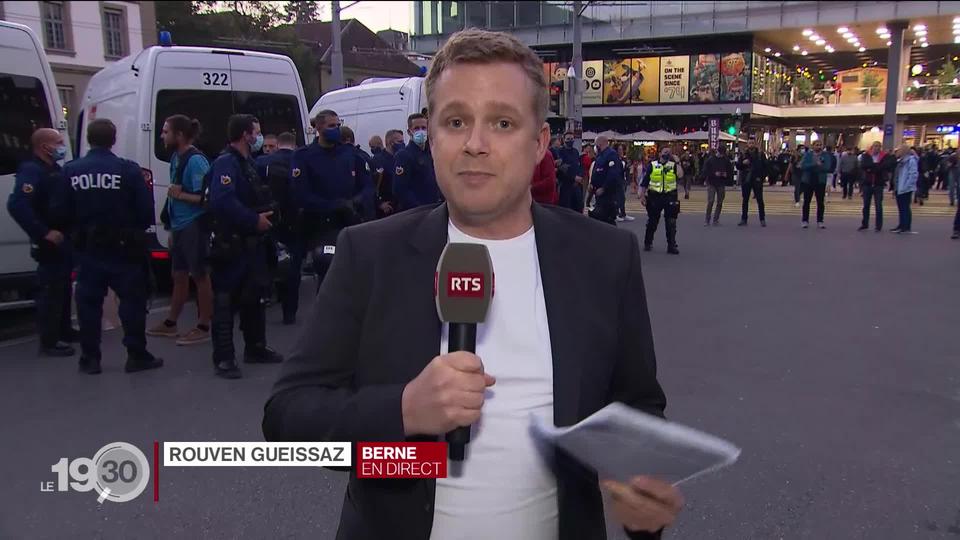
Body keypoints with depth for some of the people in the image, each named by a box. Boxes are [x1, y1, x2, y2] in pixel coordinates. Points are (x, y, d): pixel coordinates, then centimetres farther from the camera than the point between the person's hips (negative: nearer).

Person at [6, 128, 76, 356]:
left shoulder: (55, 170, 15)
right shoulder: (31, 170, -15)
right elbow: (16, 205, -28)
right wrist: (44, 232, -28)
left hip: (64, 239, 10)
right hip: (51, 242, -10)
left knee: (63, 286, 19)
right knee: (51, 289, -7)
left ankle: (63, 331, 32)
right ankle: (49, 341, -3)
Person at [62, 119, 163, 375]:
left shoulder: (71, 171, -1)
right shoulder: (128, 170, -12)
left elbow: (63, 210, 3)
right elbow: (145, 210, -10)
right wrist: (139, 228, 10)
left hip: (88, 247, 3)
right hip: (123, 247, -3)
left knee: (89, 302, 10)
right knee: (132, 299, 5)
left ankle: (89, 359, 14)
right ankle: (137, 356, 6)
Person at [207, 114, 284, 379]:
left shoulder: (248, 162, 16)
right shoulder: (226, 162, -15)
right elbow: (222, 201, -30)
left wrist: (266, 213, 6)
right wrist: (255, 220, -23)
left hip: (252, 242, 10)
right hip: (232, 244, -10)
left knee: (256, 296, 17)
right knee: (226, 299, -4)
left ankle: (256, 348, 30)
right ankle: (223, 359, 0)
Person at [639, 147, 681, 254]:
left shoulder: (674, 165, 6)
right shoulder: (653, 165, 5)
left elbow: (680, 175, -14)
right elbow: (644, 182, 6)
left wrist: (677, 162, -12)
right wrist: (642, 196, 1)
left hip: (670, 197, 0)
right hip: (655, 196, 0)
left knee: (671, 223, 2)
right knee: (652, 222, 10)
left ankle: (671, 245, 9)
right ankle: (648, 243, 25)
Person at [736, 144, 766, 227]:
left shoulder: (761, 155, 0)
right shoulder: (744, 155, 6)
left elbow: (765, 167, 2)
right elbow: (738, 166, 8)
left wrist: (762, 177, -8)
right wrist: (742, 163, -12)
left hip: (757, 180, -2)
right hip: (746, 181, 2)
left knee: (760, 200, -1)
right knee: (745, 200, 7)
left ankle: (762, 220, 3)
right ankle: (743, 220, 13)